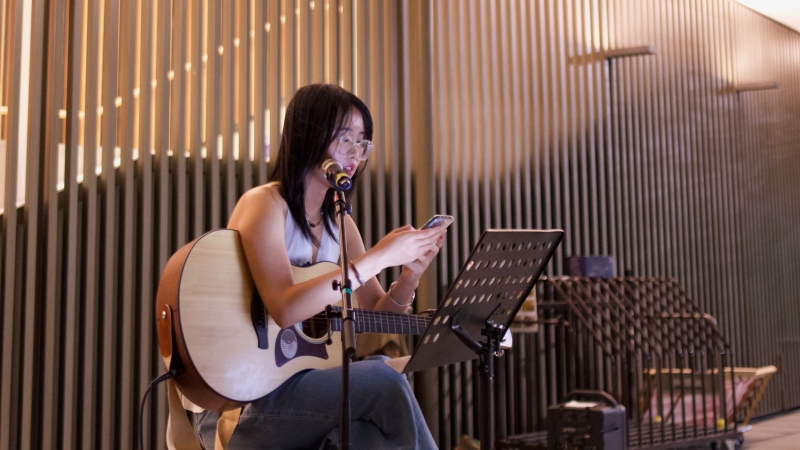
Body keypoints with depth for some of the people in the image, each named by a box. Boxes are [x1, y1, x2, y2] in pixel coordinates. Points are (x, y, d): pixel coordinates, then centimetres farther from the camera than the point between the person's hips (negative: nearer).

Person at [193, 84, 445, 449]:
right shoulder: (264, 204, -11)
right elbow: (285, 309, -27)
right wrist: (378, 257, -24)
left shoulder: (340, 223, 10)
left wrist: (412, 272, -6)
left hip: (304, 385, 6)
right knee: (383, 384, -23)